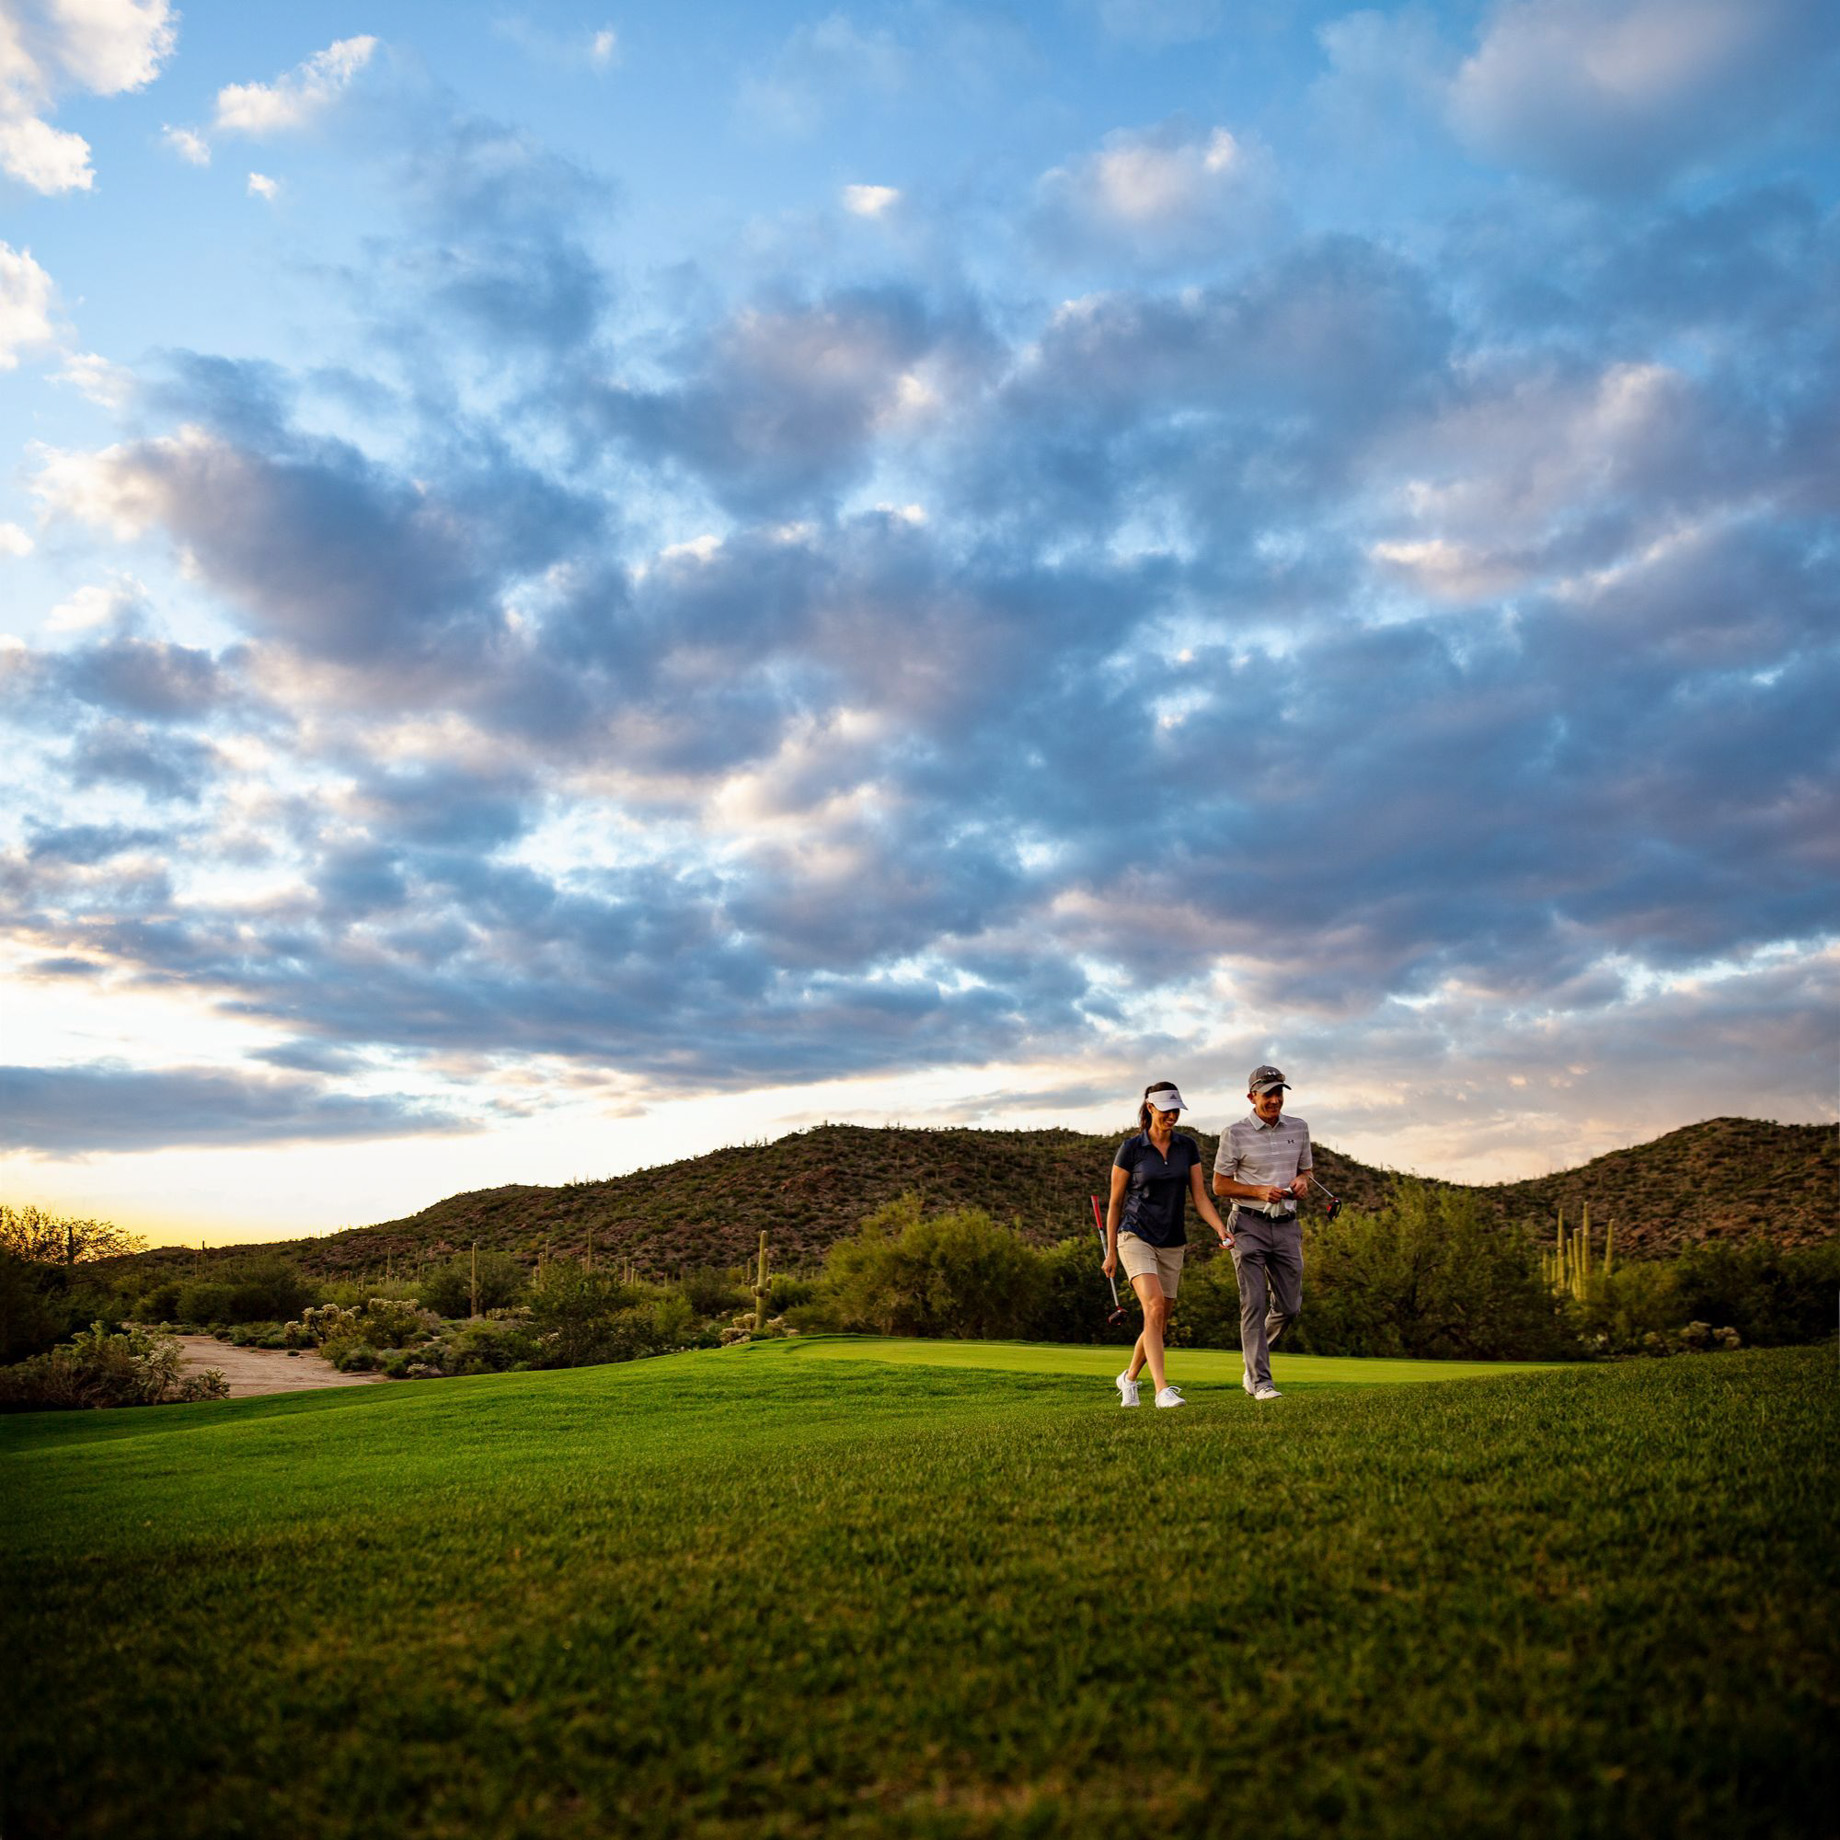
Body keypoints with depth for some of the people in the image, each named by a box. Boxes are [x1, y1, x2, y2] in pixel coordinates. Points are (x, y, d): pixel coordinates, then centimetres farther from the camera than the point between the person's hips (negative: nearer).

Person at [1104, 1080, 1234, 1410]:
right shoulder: (1130, 1148, -7)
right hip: (1136, 1237, -4)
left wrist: (1221, 1230, -15)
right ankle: (1163, 1391, -27)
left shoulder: (1187, 1146, 3)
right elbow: (1115, 1202, 0)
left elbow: (1200, 1196, 2)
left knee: (1159, 1324, 10)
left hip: (1172, 1244, 5)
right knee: (1155, 1308, -25)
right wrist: (1110, 1252, 1)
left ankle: (1129, 1378, 34)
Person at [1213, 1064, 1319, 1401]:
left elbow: (1307, 1171, 21)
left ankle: (1253, 1362, 30)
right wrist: (1259, 1190, -15)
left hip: (1287, 1226, 4)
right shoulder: (1235, 1133, -5)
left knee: (1289, 1306, 6)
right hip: (1249, 1224, -4)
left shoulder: (1299, 1128, 9)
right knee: (1254, 1303, -9)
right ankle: (1261, 1382, -5)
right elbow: (1220, 1185, -1)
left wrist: (1302, 1180, -3)